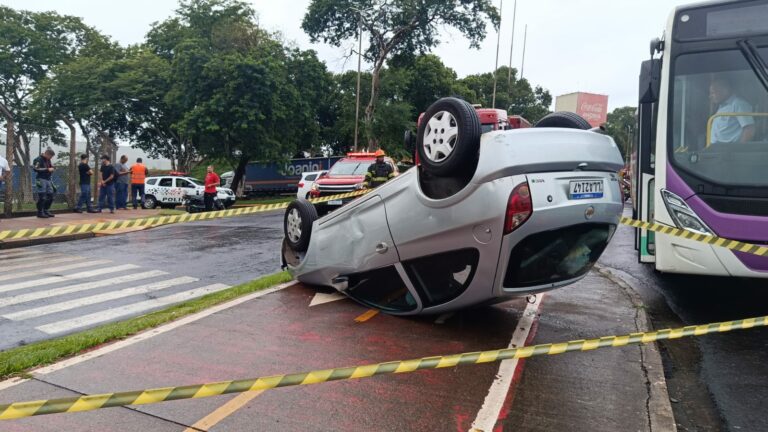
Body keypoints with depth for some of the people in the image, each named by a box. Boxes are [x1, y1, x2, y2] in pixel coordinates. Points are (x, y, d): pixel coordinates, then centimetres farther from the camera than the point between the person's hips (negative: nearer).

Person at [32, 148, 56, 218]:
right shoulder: (38, 159, -7)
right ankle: (40, 212, -1)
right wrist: (47, 169, -18)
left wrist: (52, 169, 10)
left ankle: (46, 211, 20)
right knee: (42, 196, -8)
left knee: (50, 195, 9)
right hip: (41, 180, -8)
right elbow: (36, 169, -17)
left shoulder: (48, 160, 18)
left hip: (48, 179, 8)